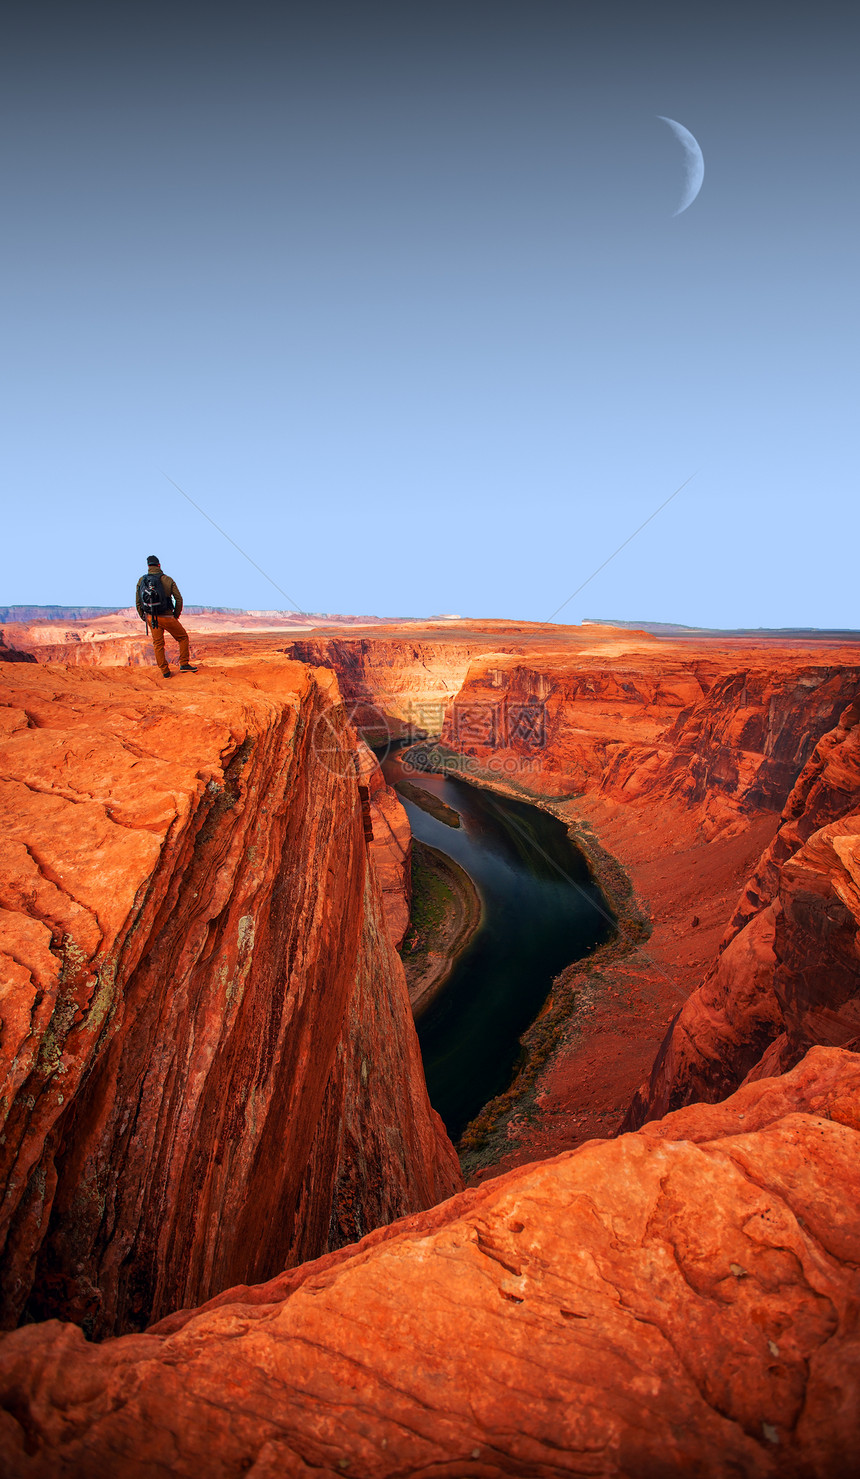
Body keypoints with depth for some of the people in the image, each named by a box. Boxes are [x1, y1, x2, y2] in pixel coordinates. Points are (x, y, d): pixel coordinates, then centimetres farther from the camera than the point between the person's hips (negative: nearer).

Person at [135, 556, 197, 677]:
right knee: (183, 637, 15)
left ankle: (165, 672, 15)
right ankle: (184, 664, 11)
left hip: (151, 618, 3)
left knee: (158, 644, 13)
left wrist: (144, 618, 14)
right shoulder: (167, 580, -7)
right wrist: (176, 615, 6)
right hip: (166, 617, -3)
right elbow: (179, 599, -6)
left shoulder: (141, 581, 1)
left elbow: (138, 602, 4)